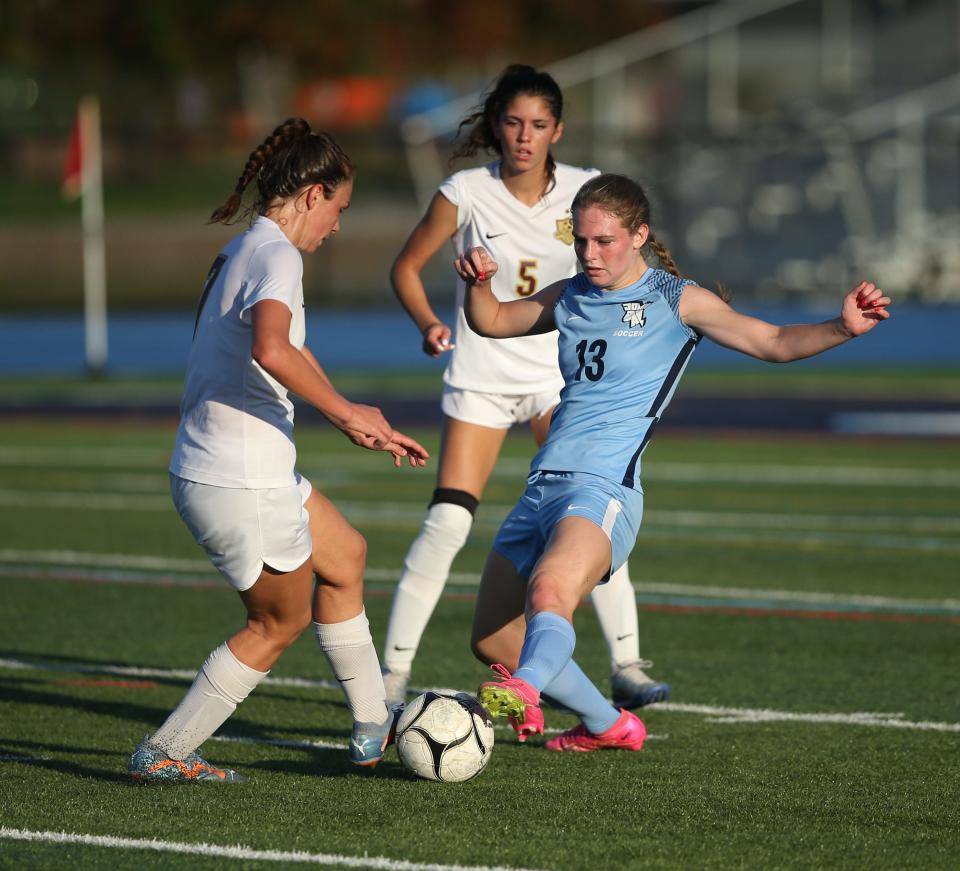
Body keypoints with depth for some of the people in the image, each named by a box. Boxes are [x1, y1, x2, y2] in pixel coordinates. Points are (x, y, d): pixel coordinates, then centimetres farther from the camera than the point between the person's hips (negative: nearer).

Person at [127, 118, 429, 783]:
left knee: (345, 556, 24)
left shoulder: (245, 251, 14)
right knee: (281, 622, 8)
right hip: (240, 485, -10)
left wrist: (364, 425, 28)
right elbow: (272, 352, -37)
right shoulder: (277, 255, -17)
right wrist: (346, 412, -26)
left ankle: (373, 728, 32)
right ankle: (163, 754, 12)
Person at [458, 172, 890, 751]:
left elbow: (772, 343, -2)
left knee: (549, 589, -37)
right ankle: (607, 726, 28)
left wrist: (843, 328, -19)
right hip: (545, 485, 7)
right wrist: (478, 283, 9)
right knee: (494, 640, 9)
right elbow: (493, 322, 31)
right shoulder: (572, 298, 17)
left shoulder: (675, 300, 1)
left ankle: (524, 693, -62)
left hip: (604, 490, -7)